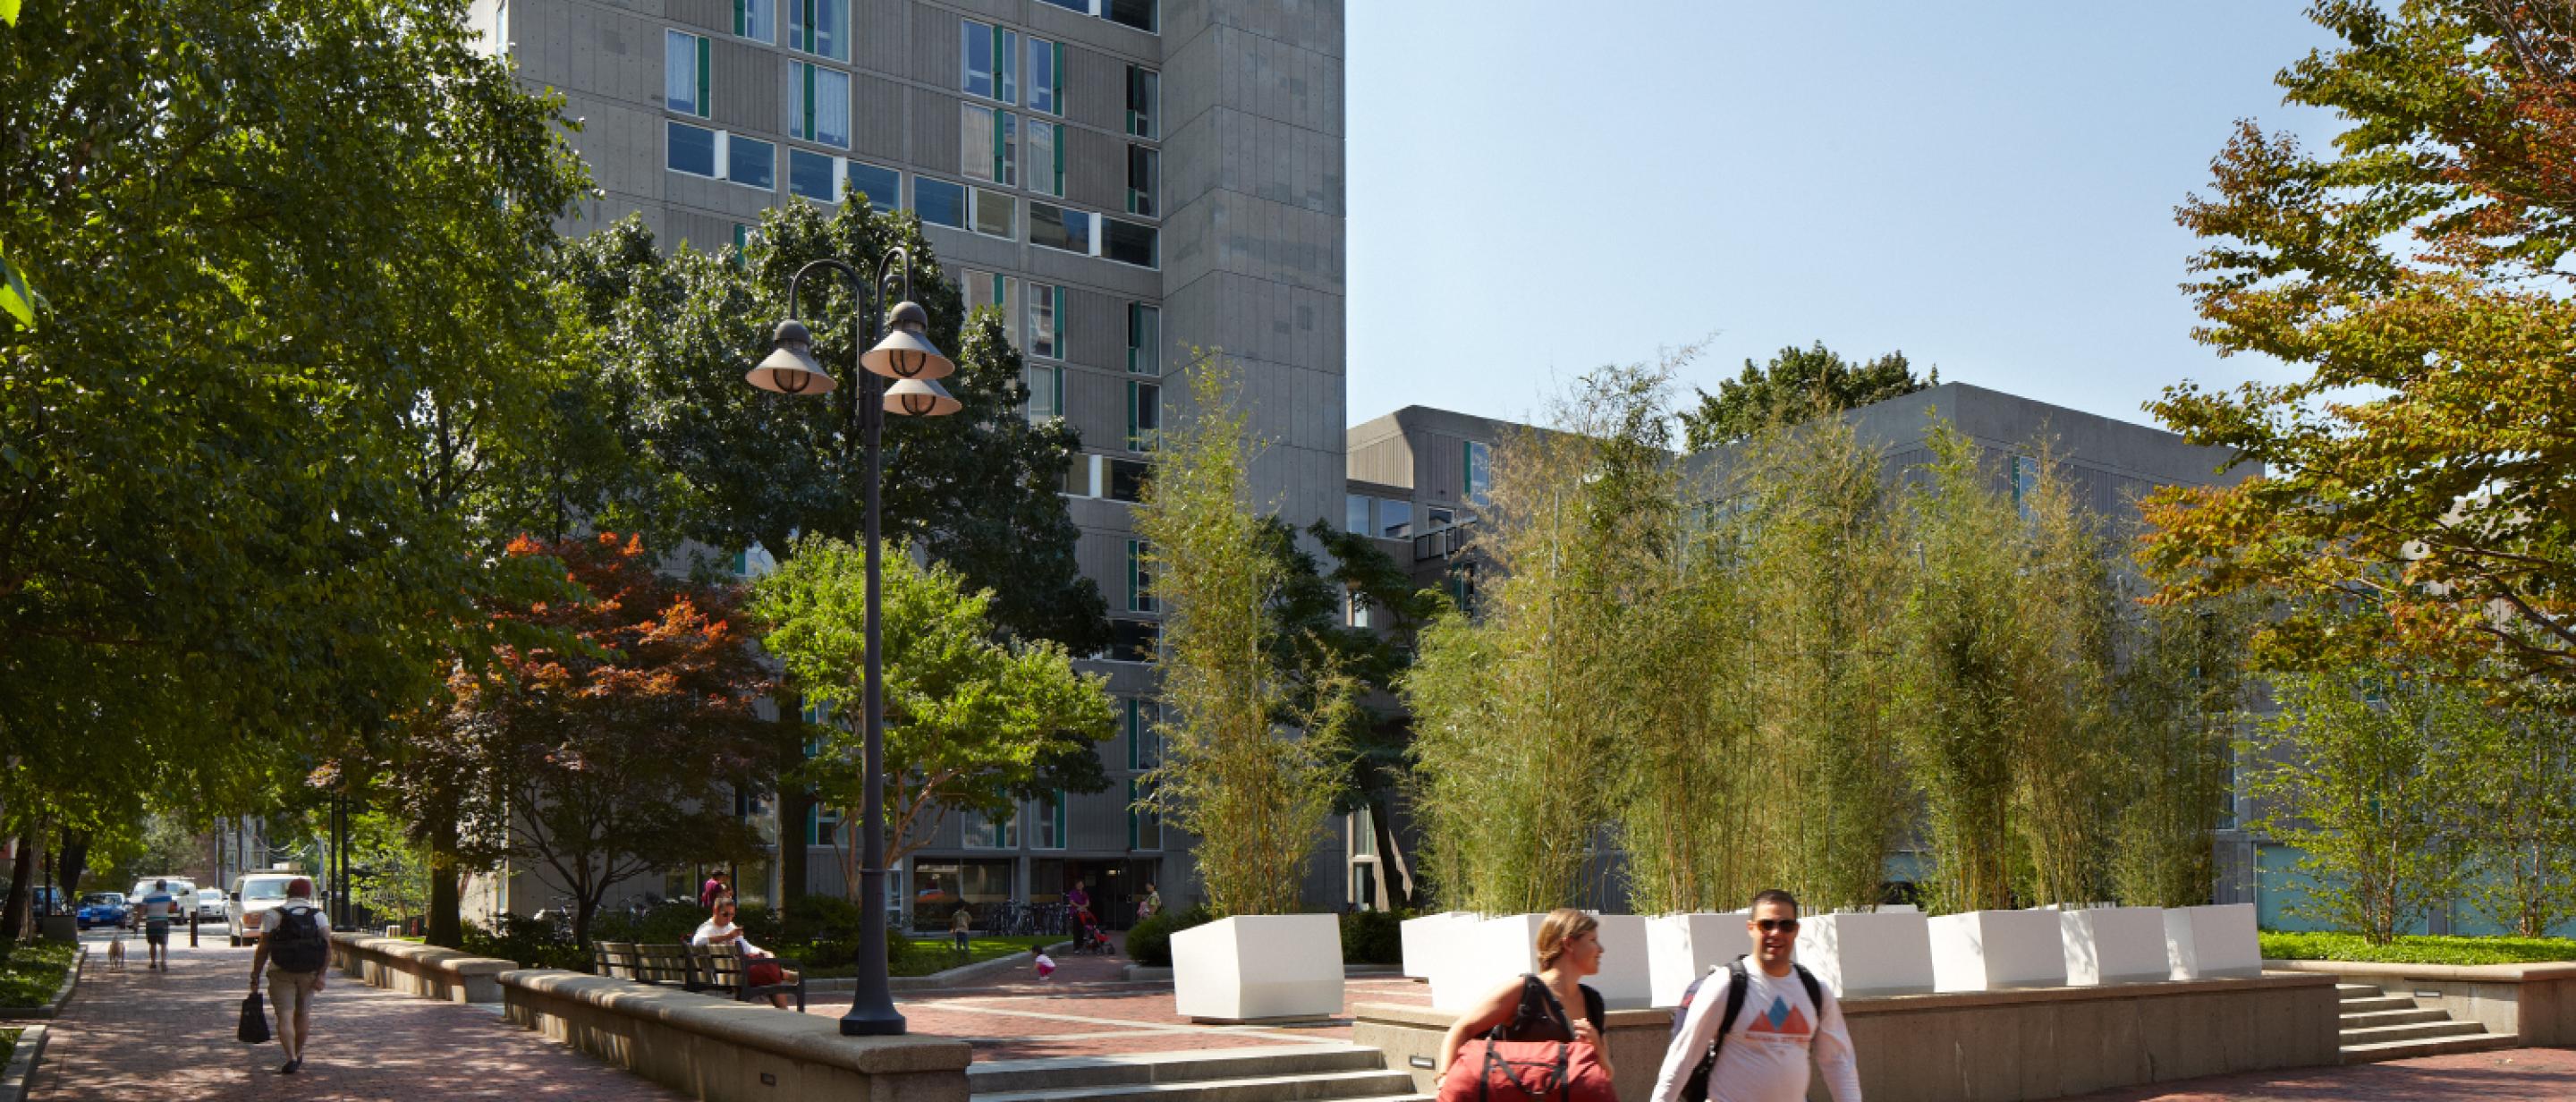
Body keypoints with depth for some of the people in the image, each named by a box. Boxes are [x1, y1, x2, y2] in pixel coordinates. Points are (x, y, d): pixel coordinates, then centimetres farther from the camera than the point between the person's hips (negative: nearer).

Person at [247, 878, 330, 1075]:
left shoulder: (275, 915, 1)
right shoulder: (318, 915, 4)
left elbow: (263, 949, -3)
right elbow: (328, 947, -8)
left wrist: (255, 978, 2)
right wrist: (321, 975, -9)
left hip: (281, 972, -2)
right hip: (309, 973, 2)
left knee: (285, 1016, -5)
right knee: (303, 1013, 19)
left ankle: (292, 1059, -18)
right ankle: (299, 1055, 31)